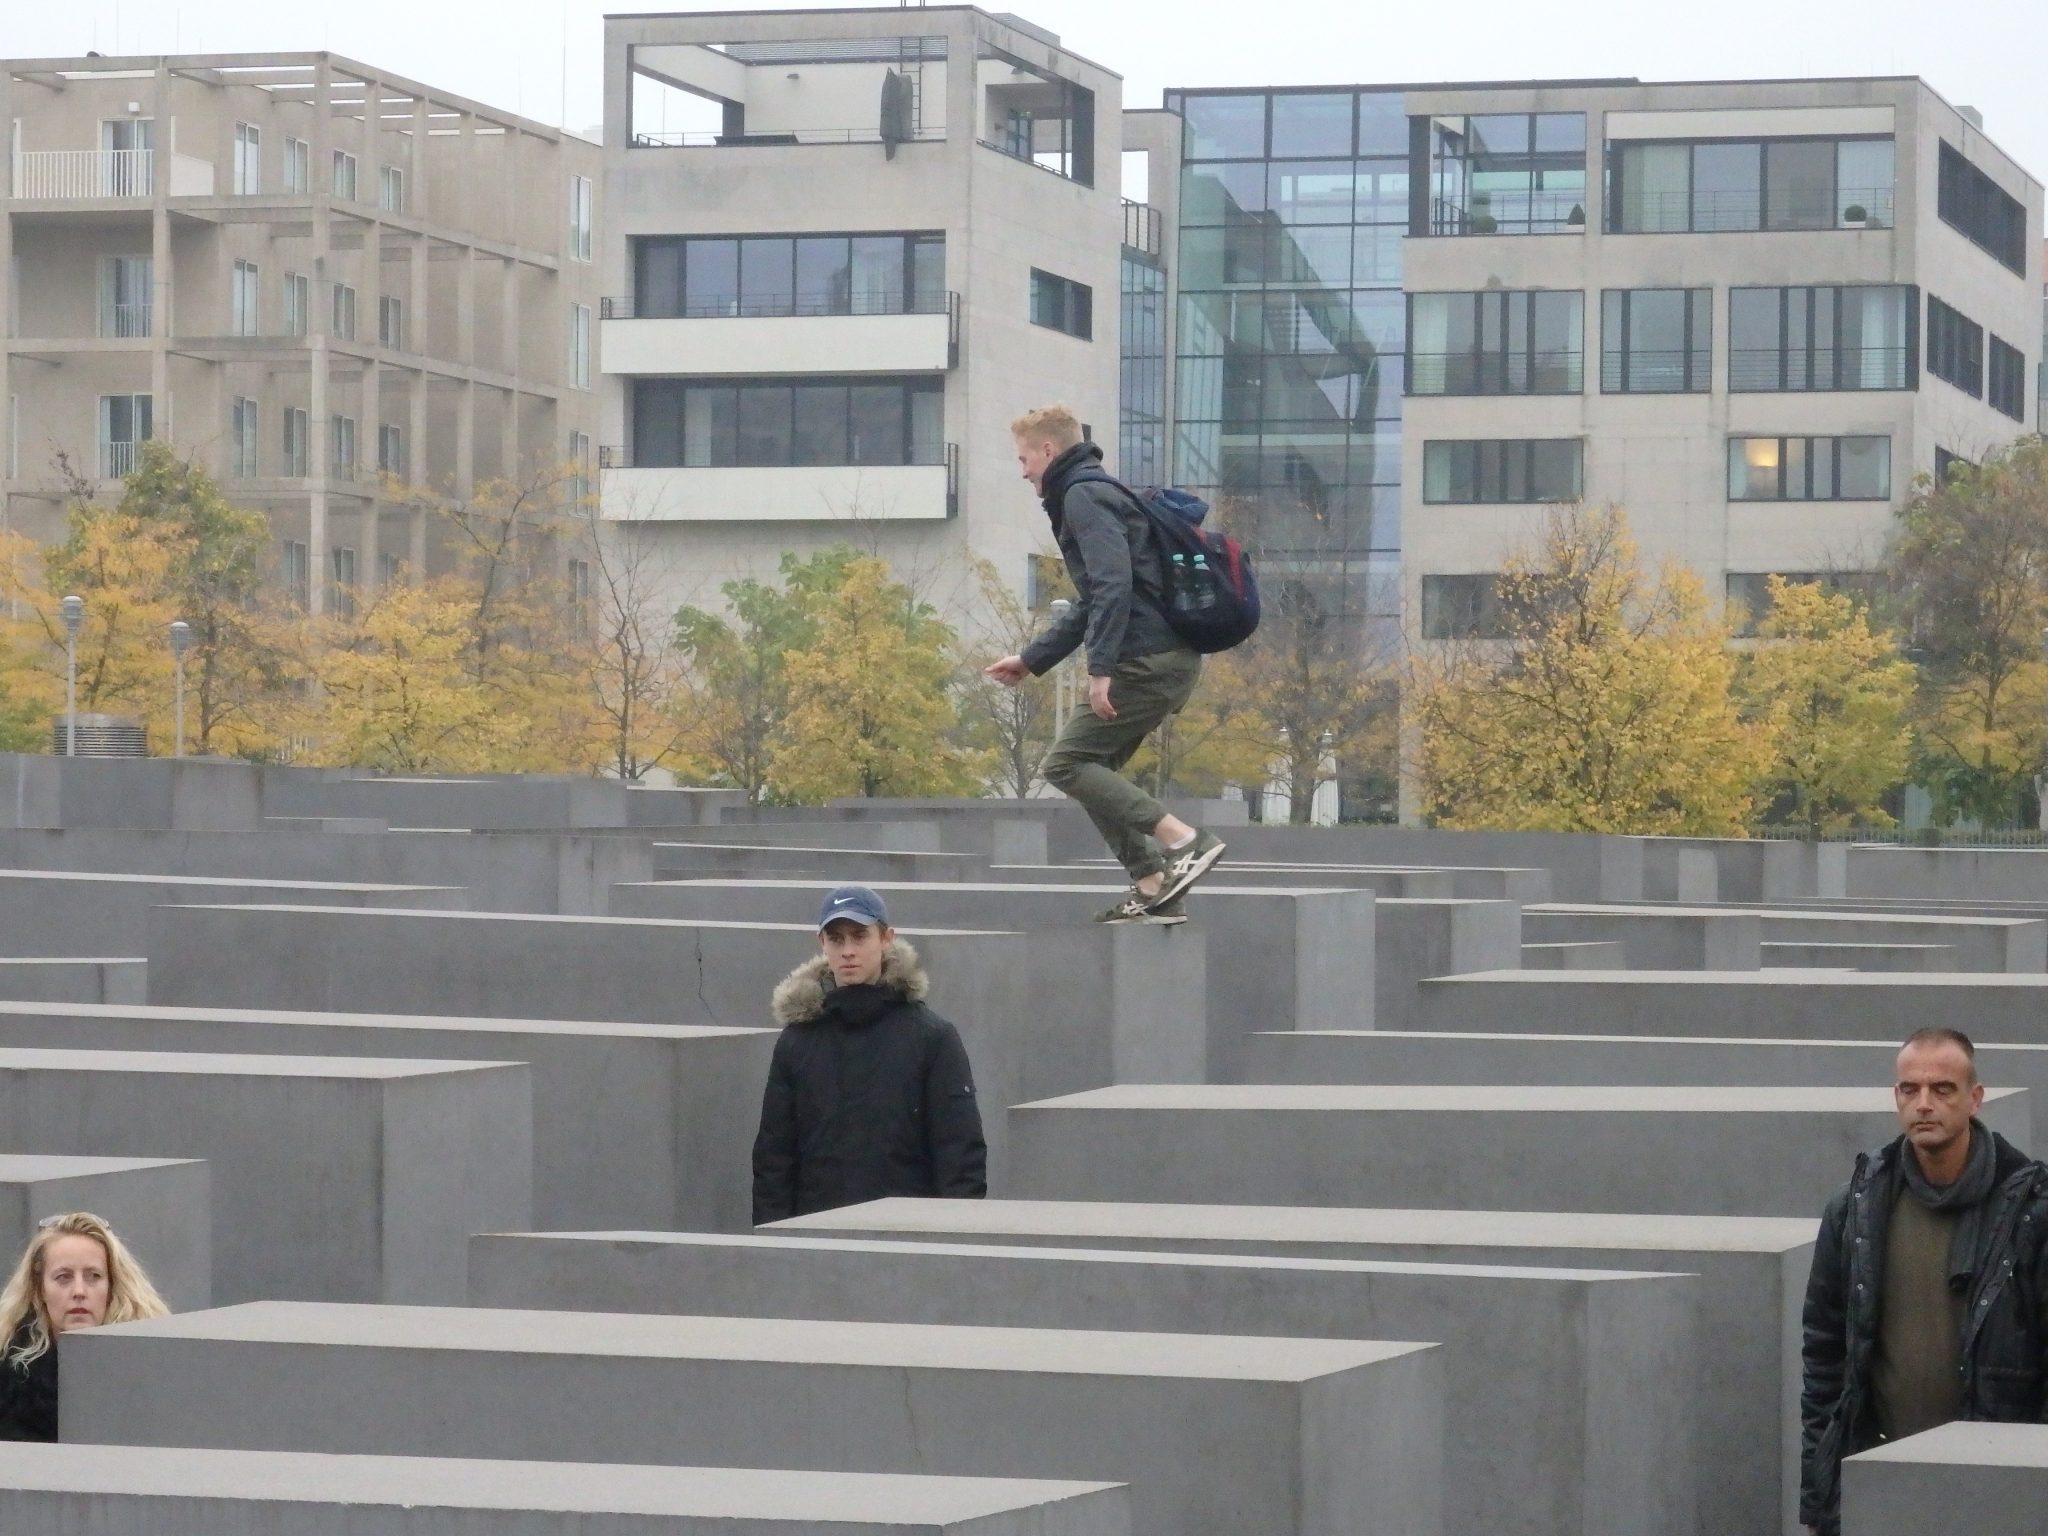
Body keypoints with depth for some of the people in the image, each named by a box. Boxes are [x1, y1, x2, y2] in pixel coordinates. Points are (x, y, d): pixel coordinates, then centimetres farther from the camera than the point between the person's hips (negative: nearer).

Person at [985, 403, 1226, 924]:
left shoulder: (1084, 498, -7)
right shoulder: (1094, 495, 26)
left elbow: (1114, 584, -22)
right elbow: (1093, 604, 34)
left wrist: (1101, 668, -25)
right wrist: (1031, 659, 36)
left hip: (1148, 661, -10)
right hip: (1174, 660, 10)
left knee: (1065, 764, -8)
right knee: (1092, 770, 13)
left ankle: (1182, 840, -19)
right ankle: (1155, 890, 7)